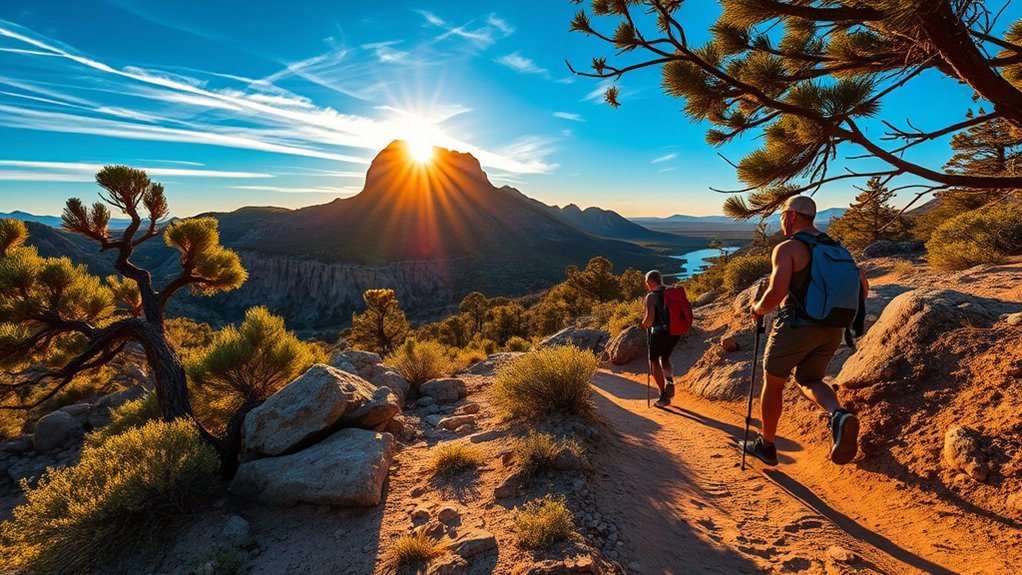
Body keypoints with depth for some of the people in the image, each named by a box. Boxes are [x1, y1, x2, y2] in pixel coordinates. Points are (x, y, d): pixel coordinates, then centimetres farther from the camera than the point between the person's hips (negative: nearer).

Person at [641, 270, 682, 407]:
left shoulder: (652, 296, -12)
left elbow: (650, 318, -21)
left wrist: (644, 325, -1)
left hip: (659, 332, -6)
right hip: (676, 332, 6)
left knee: (654, 361, 13)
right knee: (665, 358, 26)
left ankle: (664, 396, 9)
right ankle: (670, 380, -2)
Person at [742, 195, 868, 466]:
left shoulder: (787, 248, -11)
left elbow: (776, 292, -23)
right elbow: (862, 285, 14)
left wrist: (759, 309, -4)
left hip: (796, 325, -7)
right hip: (832, 330, 7)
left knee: (773, 382, 12)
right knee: (809, 380, 23)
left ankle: (766, 445, 25)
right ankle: (839, 415, -10)